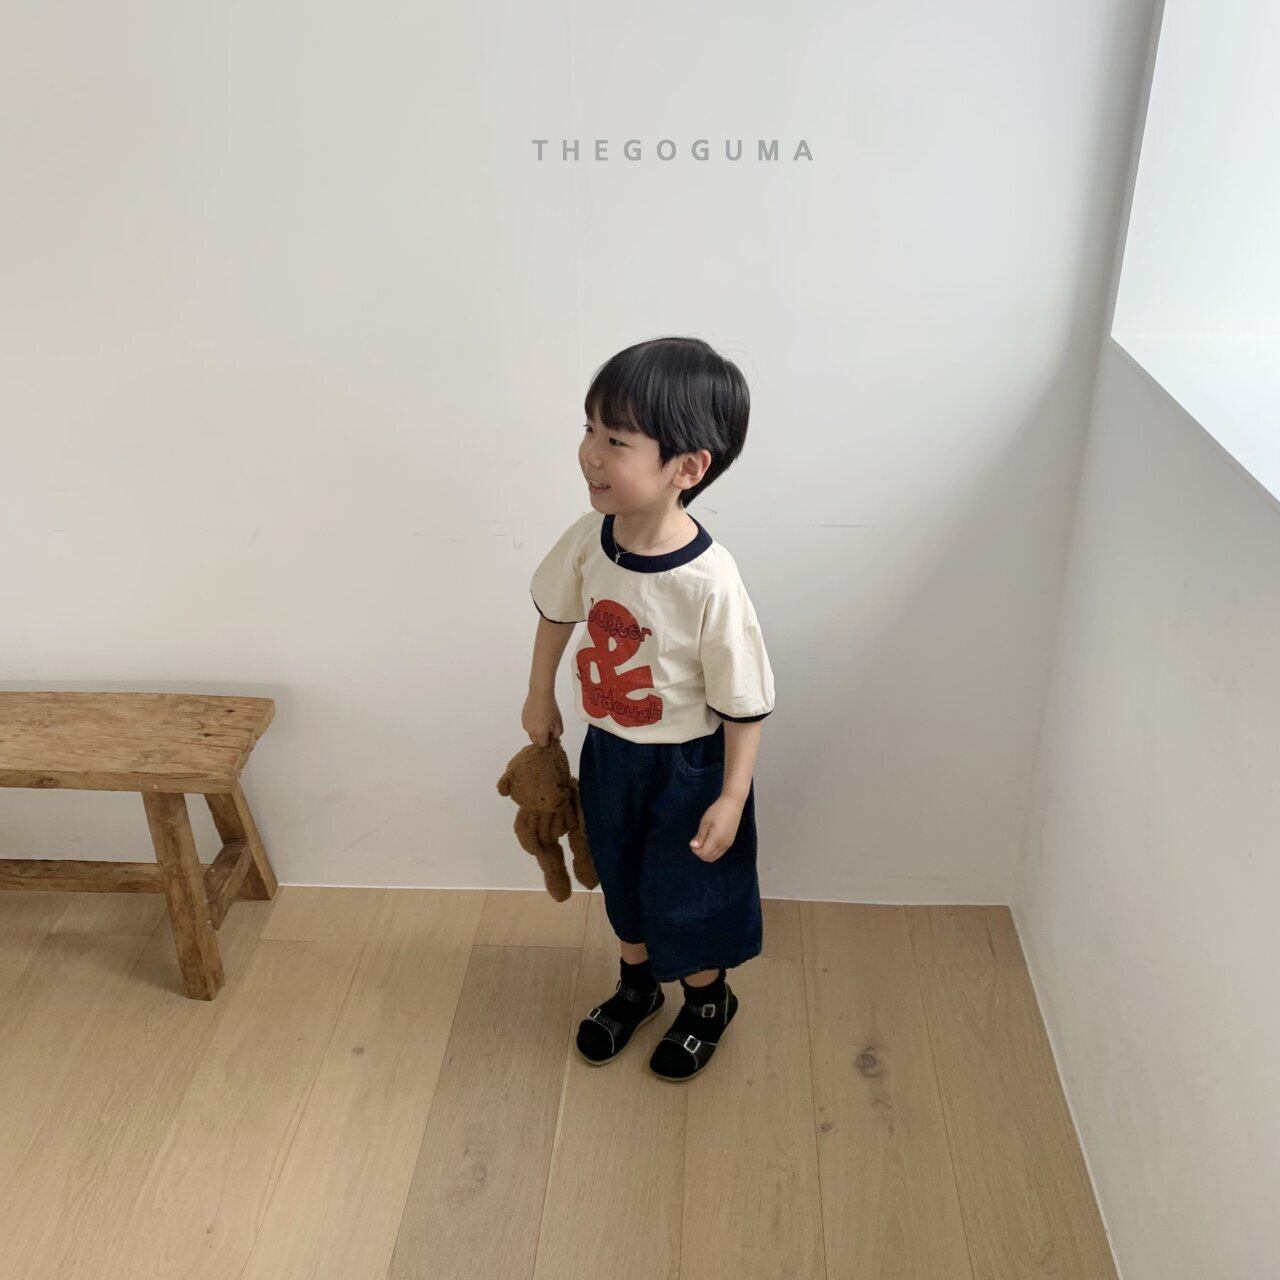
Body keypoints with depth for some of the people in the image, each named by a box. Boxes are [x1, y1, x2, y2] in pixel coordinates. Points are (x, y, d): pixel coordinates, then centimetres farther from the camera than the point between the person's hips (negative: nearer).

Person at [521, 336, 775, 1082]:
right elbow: (557, 611, 4)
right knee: (621, 876, 25)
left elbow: (744, 703, -21)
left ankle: (708, 1001, 47)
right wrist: (541, 699, 15)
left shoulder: (709, 583, -33)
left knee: (687, 892, 16)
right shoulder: (588, 538, -17)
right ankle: (637, 983, 53)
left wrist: (731, 801, -16)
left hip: (687, 765, -5)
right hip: (608, 748, 5)